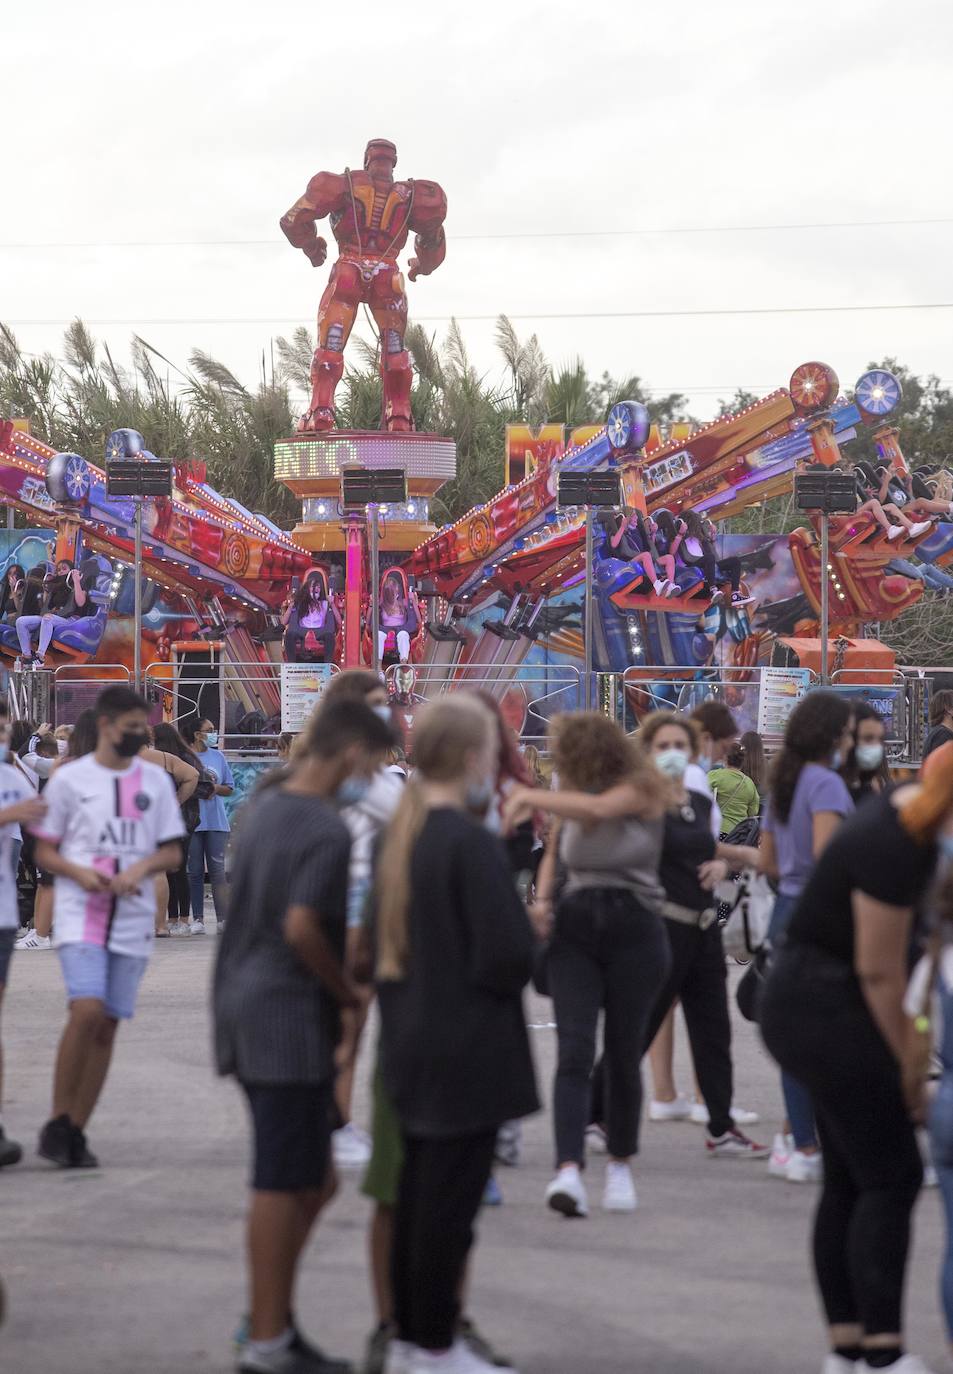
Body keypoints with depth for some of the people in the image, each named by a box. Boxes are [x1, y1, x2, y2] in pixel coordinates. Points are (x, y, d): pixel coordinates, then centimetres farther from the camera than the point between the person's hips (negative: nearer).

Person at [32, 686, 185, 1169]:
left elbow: (172, 852, 11)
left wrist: (142, 866, -10)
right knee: (87, 1010, -20)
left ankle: (76, 1132, 11)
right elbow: (44, 851, 4)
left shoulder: (154, 780, 9)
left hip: (133, 917, 3)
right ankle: (57, 1124, -8)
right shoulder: (70, 779, 2)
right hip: (80, 912, -3)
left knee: (108, 1024, 3)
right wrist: (80, 873, -15)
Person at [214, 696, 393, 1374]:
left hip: (244, 1002, 9)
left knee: (310, 1175, 15)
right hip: (291, 1012, -9)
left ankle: (273, 1316, 16)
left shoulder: (266, 804, 10)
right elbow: (302, 926, -23)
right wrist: (350, 992, -9)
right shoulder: (328, 829, -16)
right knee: (286, 1183, -3)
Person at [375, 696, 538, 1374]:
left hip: (413, 1041, 9)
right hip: (468, 1050, -9)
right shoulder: (473, 844, -19)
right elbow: (511, 952, -22)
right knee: (449, 1199, -1)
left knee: (417, 1192, 16)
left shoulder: (401, 835, 7)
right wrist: (505, 980, -2)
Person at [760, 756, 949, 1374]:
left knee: (849, 1180, 11)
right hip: (826, 1009, -10)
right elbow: (880, 972, -18)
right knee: (892, 1177, -9)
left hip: (815, 1004, 10)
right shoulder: (894, 849, -25)